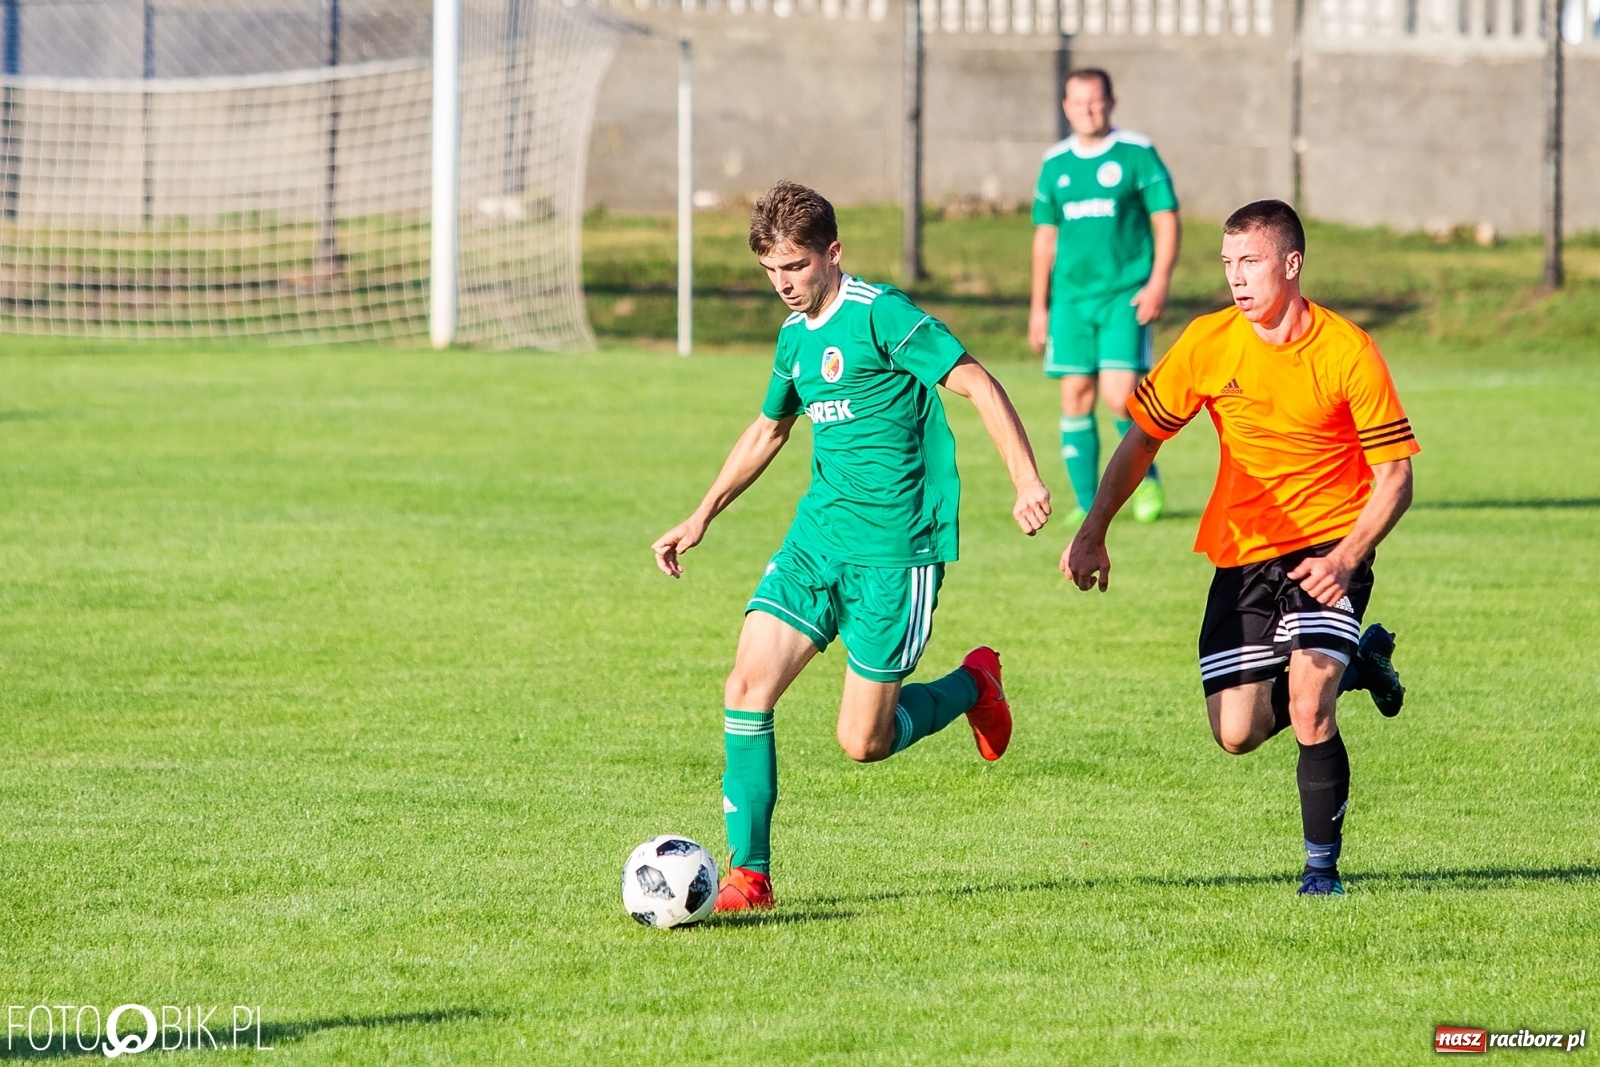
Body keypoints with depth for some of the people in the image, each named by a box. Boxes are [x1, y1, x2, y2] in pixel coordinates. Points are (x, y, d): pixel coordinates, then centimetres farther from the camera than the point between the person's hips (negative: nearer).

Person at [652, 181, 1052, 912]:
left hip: (896, 548, -7)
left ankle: (972, 685, 24)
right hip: (818, 533, 7)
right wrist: (702, 517, 27)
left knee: (862, 742, -5)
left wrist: (1026, 480, -25)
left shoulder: (879, 314, -12)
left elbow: (977, 384, -15)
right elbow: (768, 430, 29)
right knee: (748, 685, -9)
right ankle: (748, 872, -3)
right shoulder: (794, 335, 12)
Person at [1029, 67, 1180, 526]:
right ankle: (1087, 504, 6)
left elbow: (1166, 221, -2)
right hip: (1071, 296, 4)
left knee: (1119, 396, -13)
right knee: (1075, 398, 0)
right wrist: (1039, 306, 15)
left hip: (1125, 297, -4)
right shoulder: (1055, 163, 11)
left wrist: (1158, 282, -13)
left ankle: (1147, 478, 11)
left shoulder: (1137, 153, -1)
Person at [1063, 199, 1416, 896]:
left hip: (1328, 547, -4)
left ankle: (1321, 867, -1)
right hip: (1243, 552, 4)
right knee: (1238, 734, 1)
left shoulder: (1348, 353, -15)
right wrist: (1092, 533, 0)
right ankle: (1355, 661, 28)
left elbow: (1394, 477, -10)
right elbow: (1142, 439, 7)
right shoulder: (1209, 343, -6)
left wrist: (1346, 558, -23)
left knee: (1307, 710, -21)